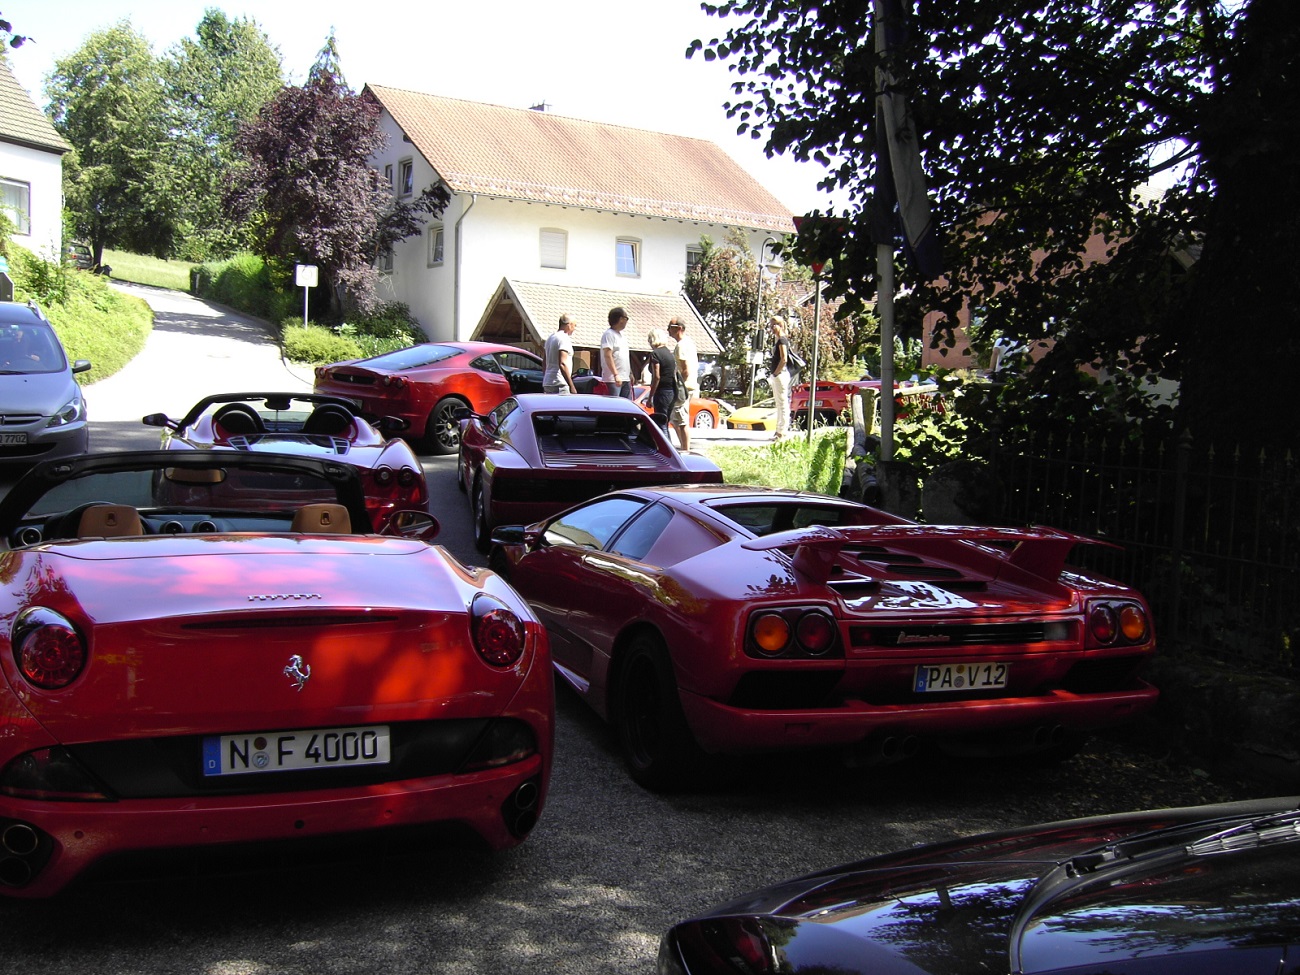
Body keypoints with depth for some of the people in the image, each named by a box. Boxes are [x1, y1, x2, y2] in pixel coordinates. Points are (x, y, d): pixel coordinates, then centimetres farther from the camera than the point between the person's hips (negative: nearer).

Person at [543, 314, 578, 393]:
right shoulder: (564, 338, -10)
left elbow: (544, 365, 23)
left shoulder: (551, 338, 19)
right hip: (559, 384, -10)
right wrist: (572, 386, -20)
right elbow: (562, 364, -20)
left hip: (547, 383, 10)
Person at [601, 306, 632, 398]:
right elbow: (608, 356, -17)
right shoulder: (609, 334, -9)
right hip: (613, 380, -9)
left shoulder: (621, 335, 19)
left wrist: (630, 373, 20)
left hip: (625, 378, 9)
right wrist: (616, 375, -23)